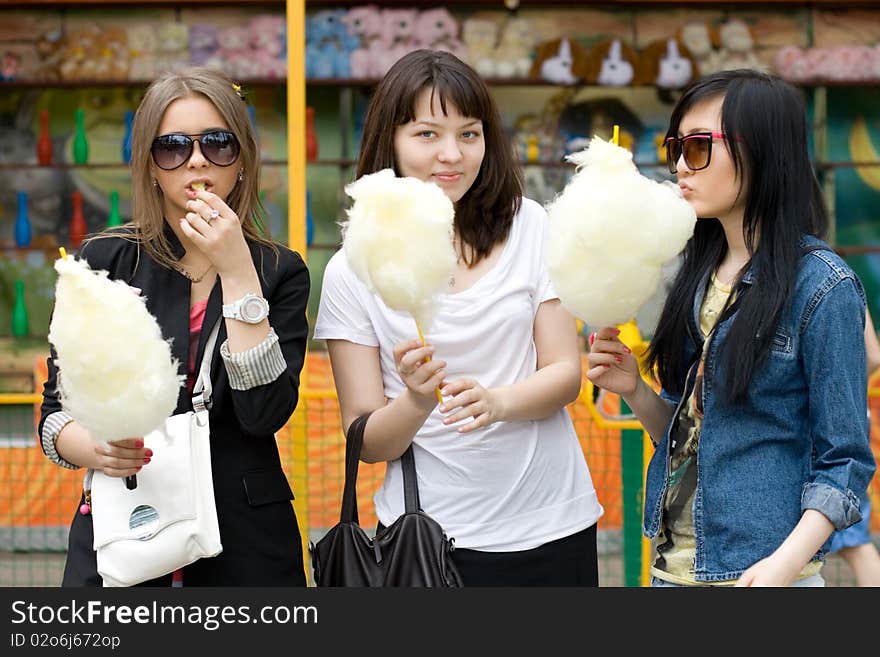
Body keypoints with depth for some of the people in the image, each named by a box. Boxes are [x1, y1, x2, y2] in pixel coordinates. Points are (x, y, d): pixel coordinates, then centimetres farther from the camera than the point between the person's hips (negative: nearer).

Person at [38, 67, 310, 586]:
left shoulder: (280, 272, 1)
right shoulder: (103, 262, 0)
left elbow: (265, 413, -13)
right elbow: (57, 411, 2)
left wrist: (237, 274, -16)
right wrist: (94, 447, -20)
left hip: (246, 543, 0)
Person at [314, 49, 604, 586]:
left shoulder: (529, 228, 0)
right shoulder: (351, 271, -3)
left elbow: (566, 372, -3)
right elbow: (365, 442, -4)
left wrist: (497, 401, -23)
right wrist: (417, 401, -24)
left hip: (550, 524, 1)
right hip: (428, 536, -1)